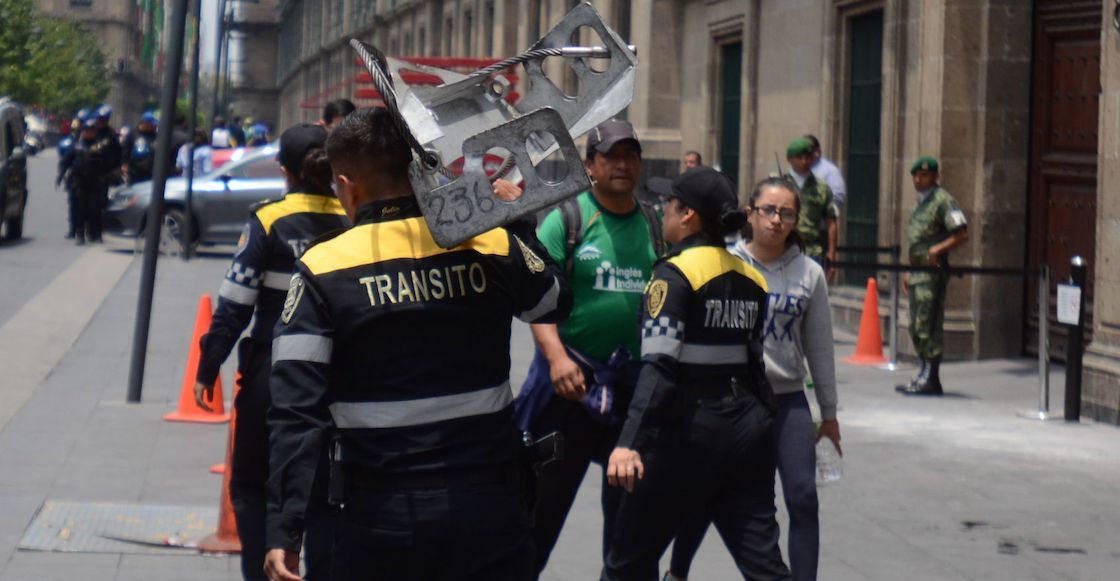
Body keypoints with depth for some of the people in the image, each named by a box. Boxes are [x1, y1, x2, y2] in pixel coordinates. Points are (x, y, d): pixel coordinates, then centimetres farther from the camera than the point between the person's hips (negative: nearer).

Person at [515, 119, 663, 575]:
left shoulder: (653, 224, 7)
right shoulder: (567, 218, -6)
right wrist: (556, 357, -26)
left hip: (637, 383, 4)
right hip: (572, 378, -4)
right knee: (548, 495, 2)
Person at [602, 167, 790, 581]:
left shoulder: (676, 273, -11)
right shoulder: (750, 277, 10)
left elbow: (659, 366, -21)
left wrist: (630, 442, -28)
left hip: (691, 430, -7)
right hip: (748, 424, 7)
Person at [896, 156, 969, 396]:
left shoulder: (943, 201, -8)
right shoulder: (922, 202, 21)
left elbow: (962, 234, -15)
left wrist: (938, 249, -25)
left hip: (933, 271, -10)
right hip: (918, 272, 10)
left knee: (928, 325, -10)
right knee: (916, 327, 12)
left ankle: (930, 379, -8)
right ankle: (924, 376, 18)